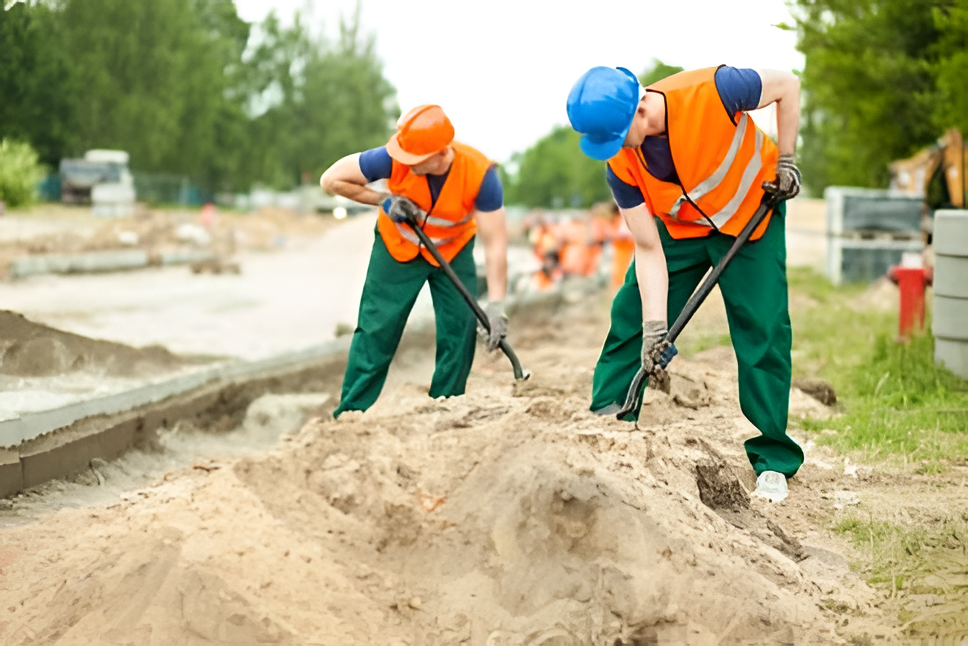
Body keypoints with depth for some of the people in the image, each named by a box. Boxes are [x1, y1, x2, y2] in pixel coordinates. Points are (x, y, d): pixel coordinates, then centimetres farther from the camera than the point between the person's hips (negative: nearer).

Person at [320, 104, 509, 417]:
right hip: (398, 247, -1)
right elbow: (331, 179, -20)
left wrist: (495, 305, -35)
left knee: (460, 331, -5)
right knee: (376, 332, -4)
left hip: (453, 251, 1)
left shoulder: (480, 174, -32)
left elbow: (495, 243, -30)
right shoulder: (395, 159, -33)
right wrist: (383, 200, -25)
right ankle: (350, 414, 5)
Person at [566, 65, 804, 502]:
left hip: (751, 215, -3)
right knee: (630, 320, -3)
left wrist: (785, 163, -15)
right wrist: (654, 323, -25)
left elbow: (787, 86, -16)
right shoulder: (620, 164, -23)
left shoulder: (711, 91, -36)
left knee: (763, 331, -10)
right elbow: (648, 249, -17)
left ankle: (773, 462, -1)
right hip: (680, 227, 3)